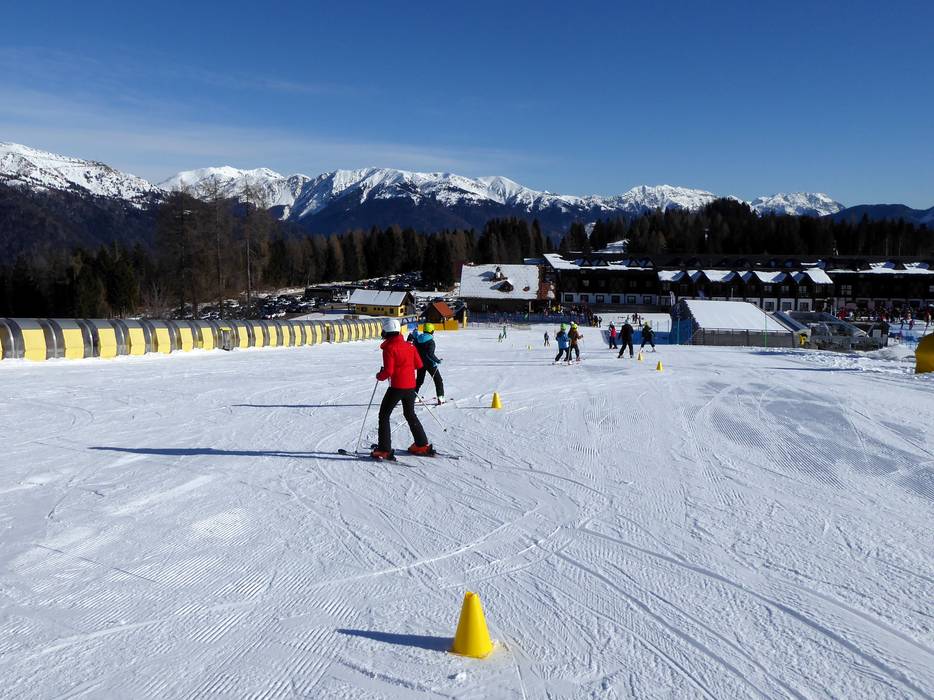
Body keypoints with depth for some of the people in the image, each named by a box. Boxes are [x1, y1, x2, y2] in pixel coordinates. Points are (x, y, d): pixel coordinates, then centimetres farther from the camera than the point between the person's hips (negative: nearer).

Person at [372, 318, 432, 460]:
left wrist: (379, 376, 2)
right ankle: (422, 445, 25)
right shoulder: (409, 346, 6)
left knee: (384, 415, 4)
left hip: (397, 387, -6)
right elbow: (419, 365, 10)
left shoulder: (389, 348, -13)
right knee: (410, 414, 23)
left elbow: (388, 371, -17)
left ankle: (384, 450, -2)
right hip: (411, 386, 6)